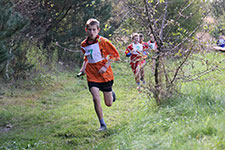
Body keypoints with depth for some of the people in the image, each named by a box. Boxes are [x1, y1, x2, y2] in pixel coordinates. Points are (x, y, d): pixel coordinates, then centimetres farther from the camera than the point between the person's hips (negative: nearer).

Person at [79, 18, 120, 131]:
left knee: (109, 103, 5)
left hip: (105, 75, -2)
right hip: (91, 76, 2)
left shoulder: (103, 41, -11)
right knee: (96, 99, -16)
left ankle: (111, 93, 42)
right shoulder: (84, 44, 3)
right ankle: (102, 124, -2)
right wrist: (83, 67, 8)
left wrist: (105, 66, -17)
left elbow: (115, 55, -8)